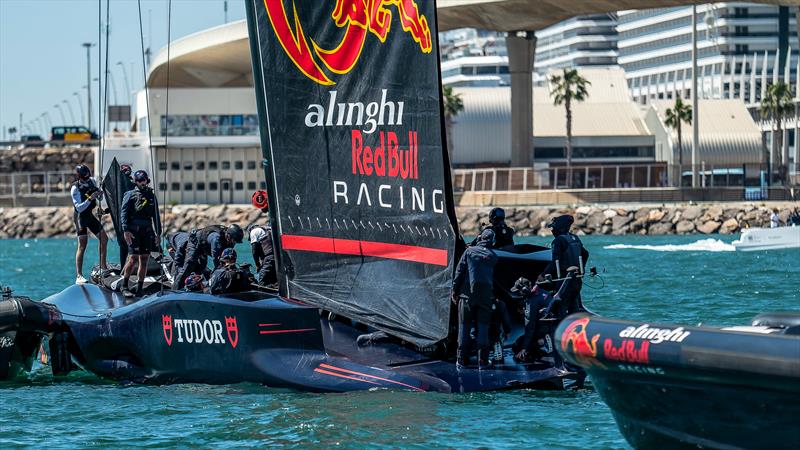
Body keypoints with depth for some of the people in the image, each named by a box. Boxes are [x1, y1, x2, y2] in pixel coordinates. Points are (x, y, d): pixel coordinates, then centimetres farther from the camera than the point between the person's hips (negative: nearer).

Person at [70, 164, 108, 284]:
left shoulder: (91, 181, -1)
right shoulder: (75, 189, -20)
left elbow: (99, 199, 9)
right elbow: (79, 208, -26)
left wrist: (100, 194, -13)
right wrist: (90, 199, -35)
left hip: (90, 215, 7)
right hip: (80, 217, -7)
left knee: (104, 239, 10)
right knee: (82, 246, -12)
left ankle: (103, 267, 24)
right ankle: (79, 276, -14)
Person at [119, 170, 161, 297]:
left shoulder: (151, 196, 17)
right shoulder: (130, 195, 4)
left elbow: (156, 216, 21)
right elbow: (123, 213, -4)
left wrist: (158, 233, 15)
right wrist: (126, 230, -16)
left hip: (147, 231, 5)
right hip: (134, 231, -5)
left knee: (144, 260, 3)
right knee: (133, 258, -13)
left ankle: (139, 289, 7)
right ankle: (124, 286, -3)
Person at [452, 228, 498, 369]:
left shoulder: (470, 251, 3)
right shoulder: (493, 256, 9)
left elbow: (459, 271, 1)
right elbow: (496, 278, 13)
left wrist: (455, 291, 3)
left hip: (468, 294, -1)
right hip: (486, 296, 1)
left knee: (464, 326, 4)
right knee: (483, 327, 4)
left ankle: (461, 360, 2)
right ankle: (482, 361, -1)